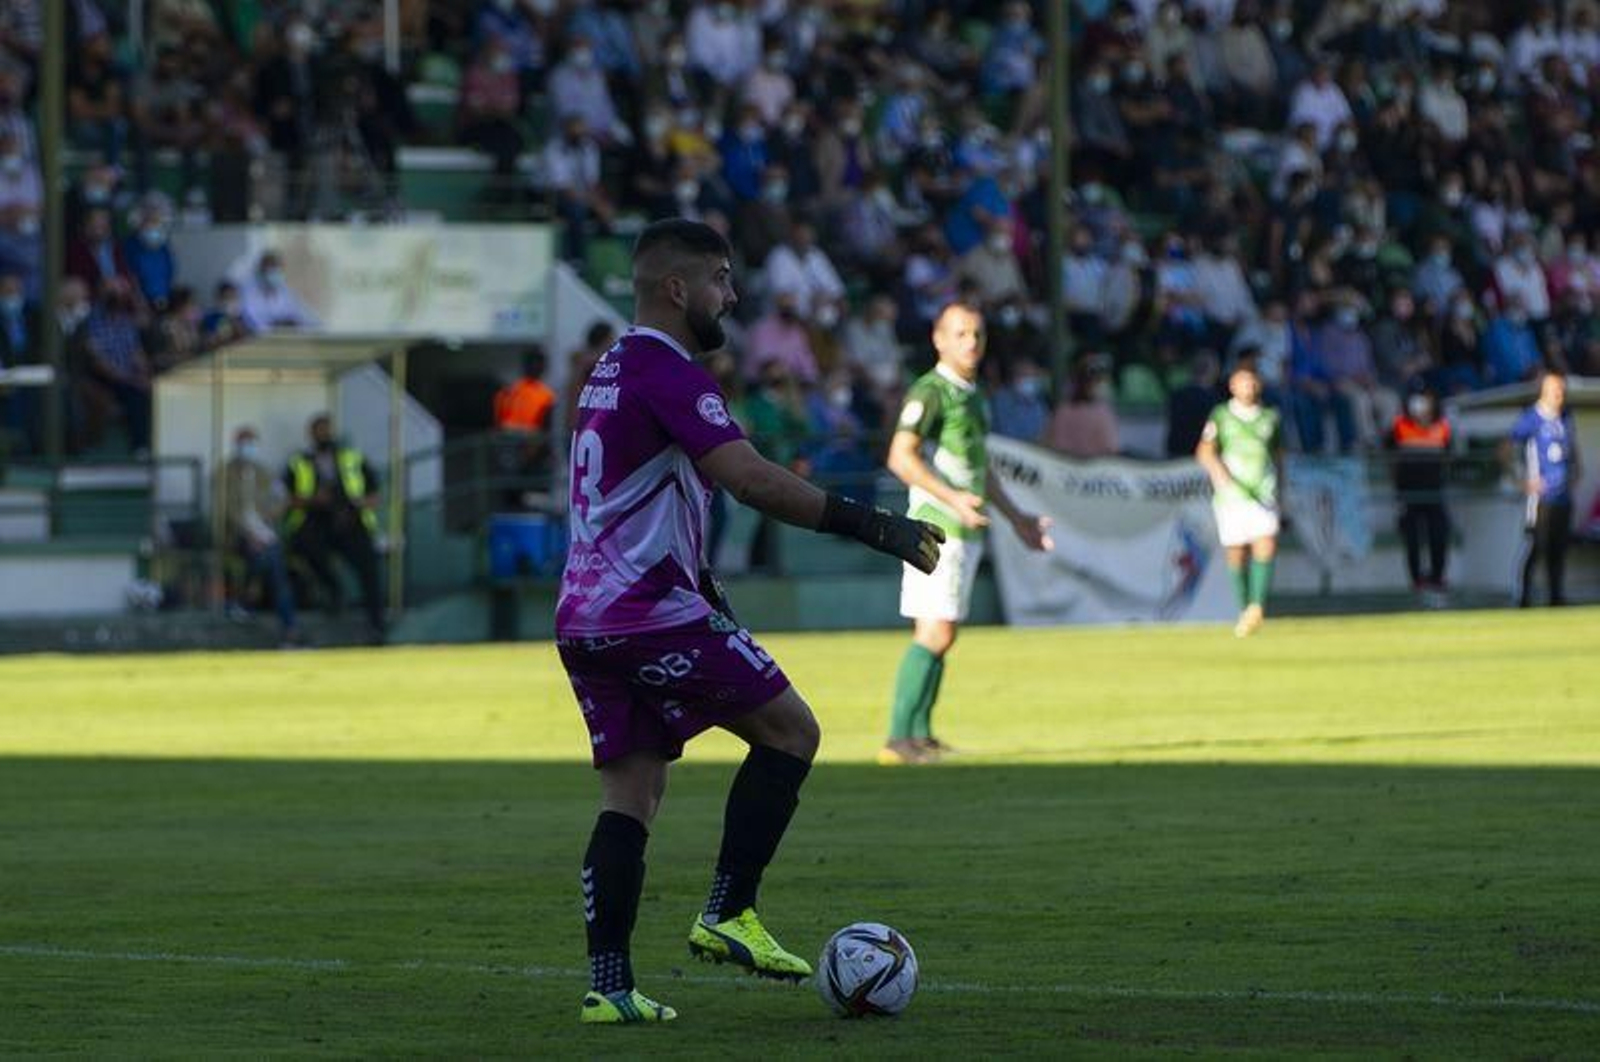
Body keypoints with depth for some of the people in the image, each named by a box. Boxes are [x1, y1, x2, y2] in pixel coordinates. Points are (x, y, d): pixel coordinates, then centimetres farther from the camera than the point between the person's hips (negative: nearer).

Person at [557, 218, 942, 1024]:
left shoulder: (610, 373, 20)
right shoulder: (666, 369, -12)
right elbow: (753, 480, -23)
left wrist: (698, 581, 29)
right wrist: (873, 527, -22)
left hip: (584, 617, 9)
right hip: (652, 610, -9)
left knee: (629, 797, 7)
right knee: (791, 730, 2)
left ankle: (608, 985, -1)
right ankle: (728, 915, -1)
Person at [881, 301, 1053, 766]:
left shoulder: (972, 395, 18)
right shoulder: (930, 392, -11)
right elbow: (901, 457, -20)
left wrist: (1015, 517, 32)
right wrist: (953, 498, -29)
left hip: (966, 531, 9)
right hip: (938, 530, -9)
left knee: (936, 636, 10)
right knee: (935, 633, -14)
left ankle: (919, 735, 14)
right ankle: (900, 739, -16)